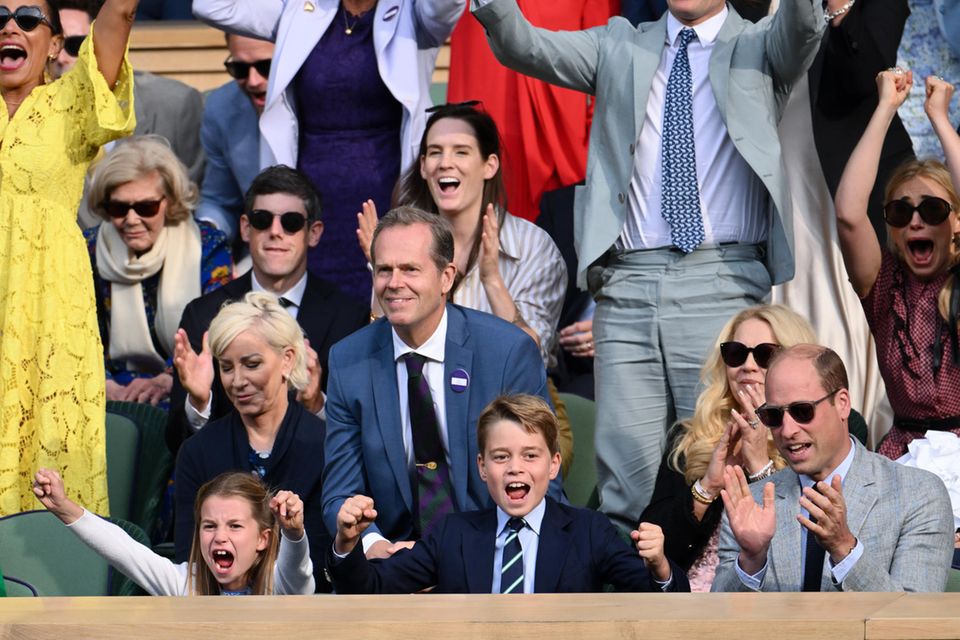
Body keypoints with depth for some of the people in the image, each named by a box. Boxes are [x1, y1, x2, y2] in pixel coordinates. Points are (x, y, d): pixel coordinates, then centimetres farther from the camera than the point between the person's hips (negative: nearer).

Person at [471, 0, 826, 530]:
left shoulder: (759, 46, 10)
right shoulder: (620, 47, 16)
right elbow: (522, 47, 5)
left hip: (720, 286, -2)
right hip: (628, 283, 2)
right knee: (624, 475, -1)